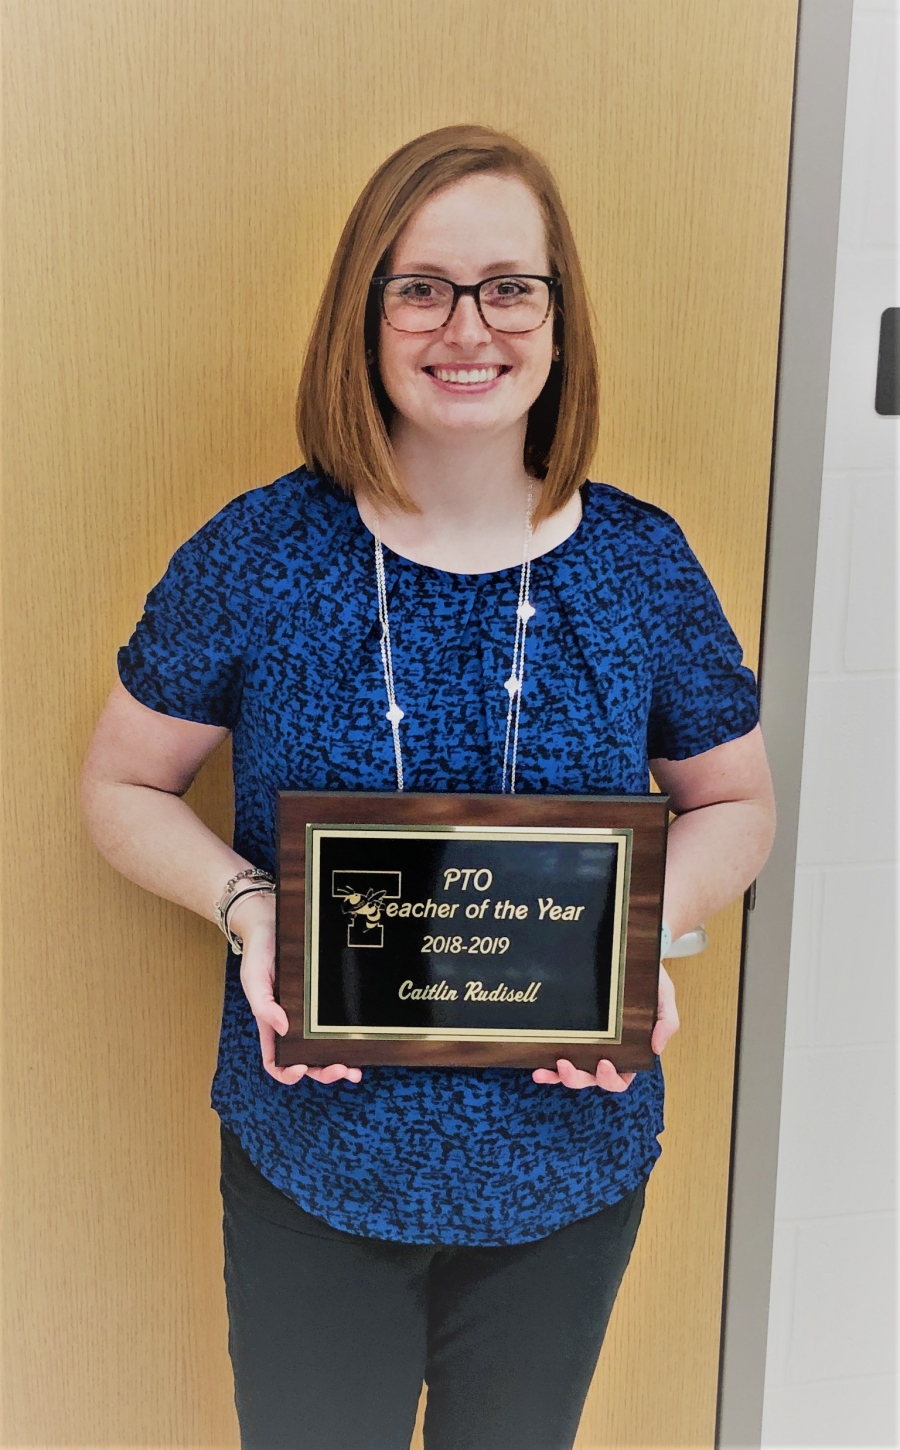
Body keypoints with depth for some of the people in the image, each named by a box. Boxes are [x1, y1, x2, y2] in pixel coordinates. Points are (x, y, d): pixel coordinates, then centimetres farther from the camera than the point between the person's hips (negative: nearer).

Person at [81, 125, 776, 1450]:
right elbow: (124, 785, 0)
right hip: (313, 1170, -1)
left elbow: (735, 805, 4)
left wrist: (649, 924, -15)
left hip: (566, 1175, 2)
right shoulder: (257, 555, -11)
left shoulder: (643, 565, -7)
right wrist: (245, 903, -19)